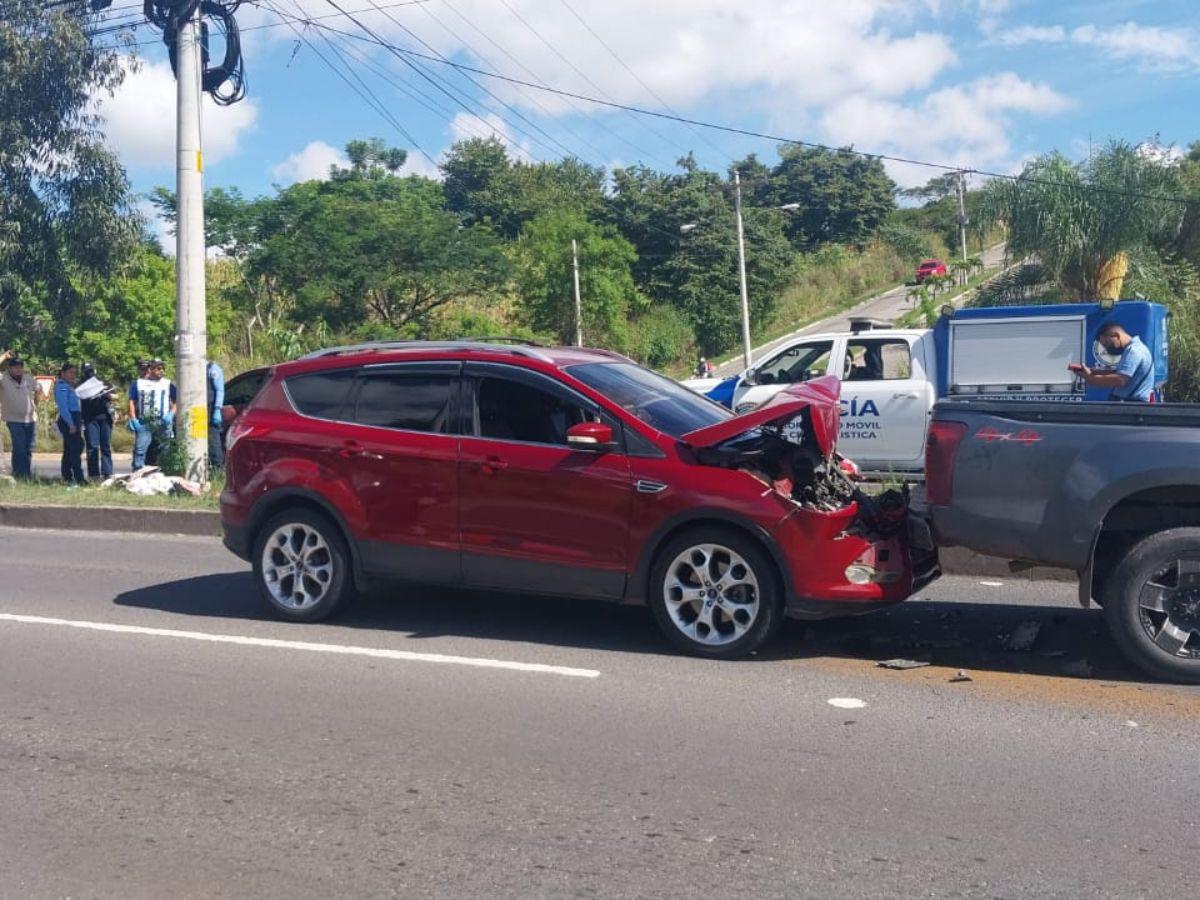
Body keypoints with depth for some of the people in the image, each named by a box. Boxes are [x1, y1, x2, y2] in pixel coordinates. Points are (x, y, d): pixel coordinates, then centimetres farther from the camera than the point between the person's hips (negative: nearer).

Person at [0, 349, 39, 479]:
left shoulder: (29, 379, 2)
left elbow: (37, 391, 21)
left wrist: (35, 405, 16)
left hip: (31, 419, 4)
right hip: (14, 420, -4)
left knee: (29, 450, 11)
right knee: (19, 449, -12)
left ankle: (28, 476, 22)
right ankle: (18, 476, -4)